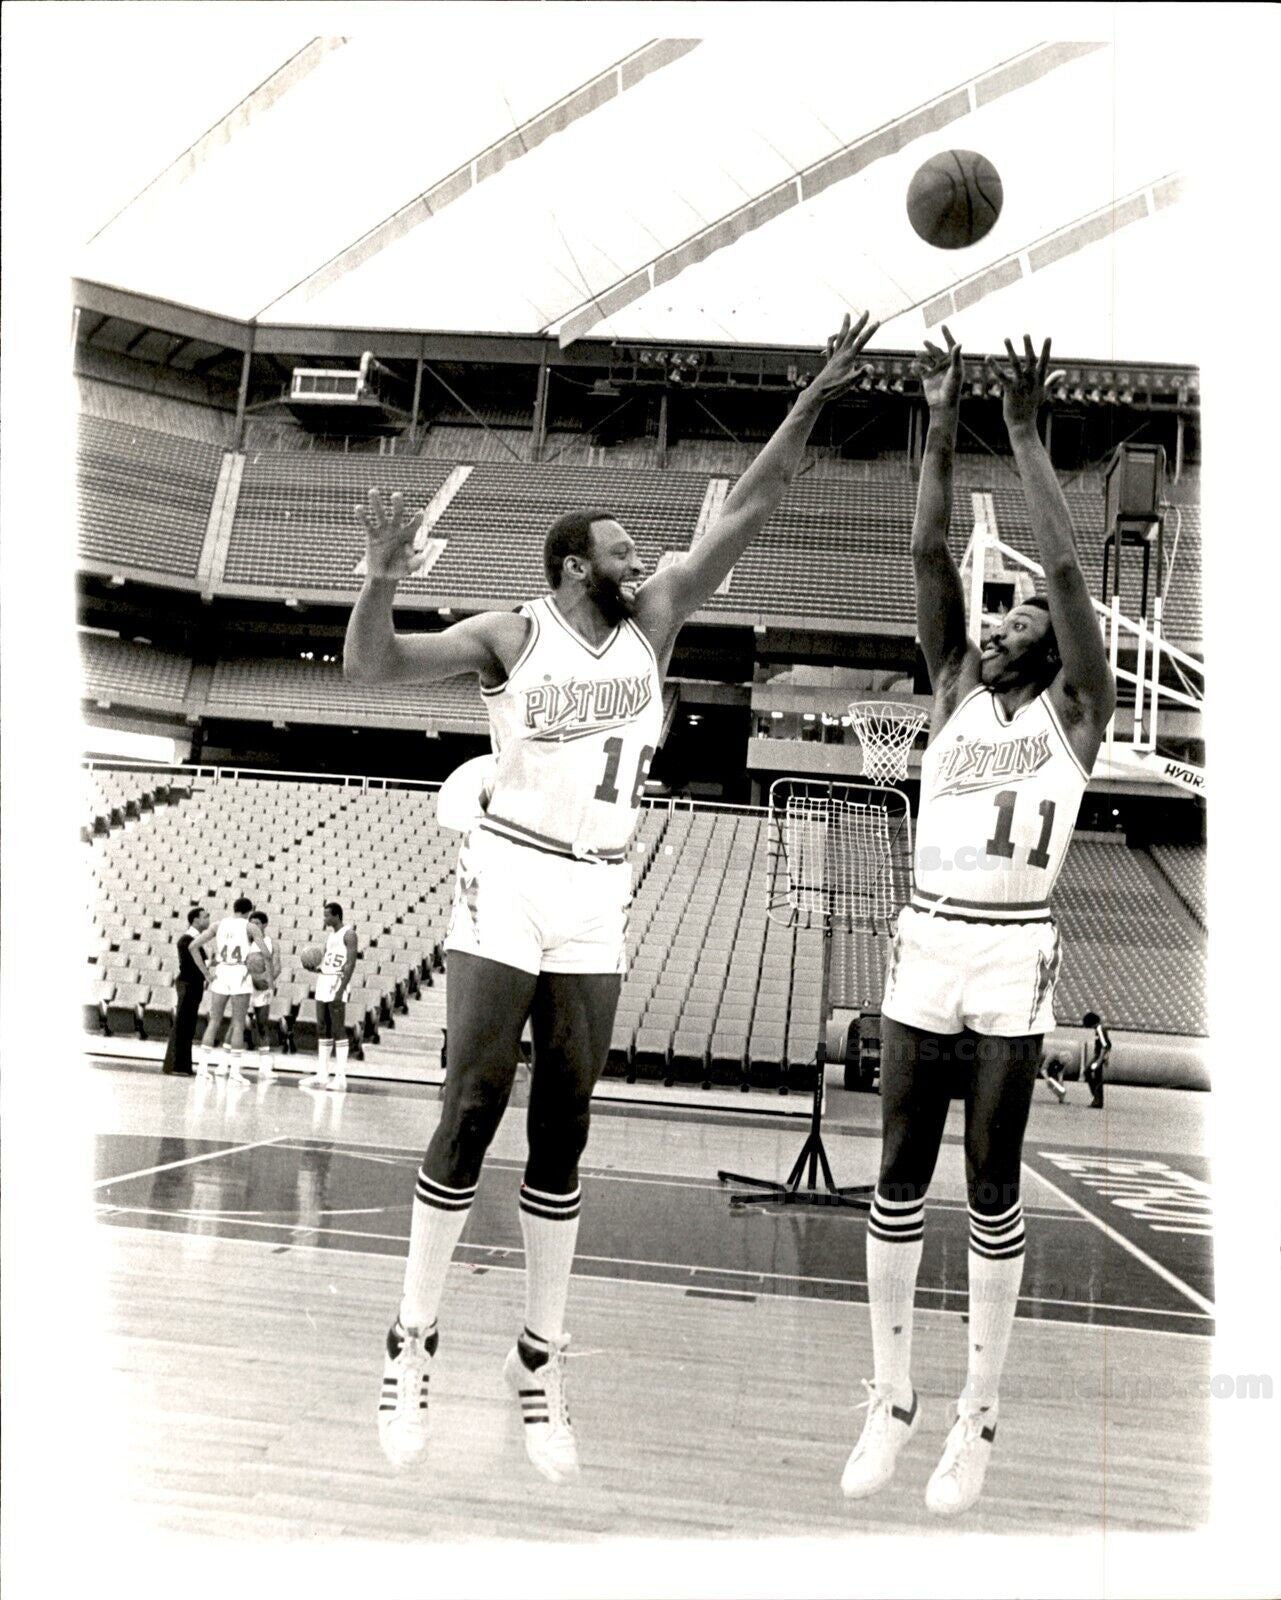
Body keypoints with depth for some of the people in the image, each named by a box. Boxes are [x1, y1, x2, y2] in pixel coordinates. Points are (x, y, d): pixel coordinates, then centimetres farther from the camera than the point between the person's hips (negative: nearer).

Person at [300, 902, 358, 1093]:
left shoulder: (348, 934, -9)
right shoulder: (330, 933, 17)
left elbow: (351, 964, -16)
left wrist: (341, 989, -23)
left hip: (337, 983, -9)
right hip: (323, 981, 9)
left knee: (338, 1030, -9)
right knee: (322, 1030, 8)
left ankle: (340, 1077, -8)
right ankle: (322, 1075, 12)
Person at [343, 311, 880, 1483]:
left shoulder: (654, 624, 7)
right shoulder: (513, 635, -4)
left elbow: (748, 512, 4)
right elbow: (368, 668, -10)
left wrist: (815, 403, -2)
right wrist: (384, 581, -28)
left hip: (601, 905, 4)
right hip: (507, 888, -4)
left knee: (564, 1132, 6)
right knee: (471, 1118, -3)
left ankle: (541, 1357, 15)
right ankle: (414, 1342, 10)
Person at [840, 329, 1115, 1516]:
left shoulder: (1074, 709, 1)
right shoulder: (956, 686, 10)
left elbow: (1066, 571, -11)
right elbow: (927, 554, 1)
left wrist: (1025, 431, -11)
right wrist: (944, 426, -4)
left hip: (1014, 965, -3)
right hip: (925, 952, 3)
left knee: (991, 1189, 3)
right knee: (901, 1178, 7)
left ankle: (978, 1418, 15)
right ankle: (891, 1398, 20)